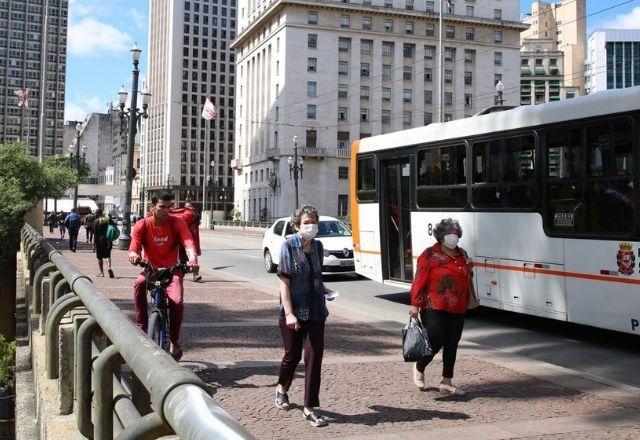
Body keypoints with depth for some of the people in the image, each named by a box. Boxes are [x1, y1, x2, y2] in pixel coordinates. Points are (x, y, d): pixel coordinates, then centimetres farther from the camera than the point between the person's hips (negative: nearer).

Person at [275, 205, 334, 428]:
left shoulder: (317, 246, 5)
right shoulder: (289, 246, -10)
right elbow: (284, 282, -14)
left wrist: (323, 290, 3)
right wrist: (289, 313, -20)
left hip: (315, 311, 4)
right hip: (294, 312, -4)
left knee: (314, 357, -1)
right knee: (293, 355, 11)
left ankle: (309, 408, 7)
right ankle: (282, 388, 42)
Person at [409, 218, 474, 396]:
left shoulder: (462, 254, 13)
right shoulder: (430, 254, -6)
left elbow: (467, 279, 24)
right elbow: (419, 280, -10)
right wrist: (415, 305, -14)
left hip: (457, 310, 6)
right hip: (435, 309, -6)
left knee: (452, 345, 7)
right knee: (435, 343, -4)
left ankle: (446, 382, 17)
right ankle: (419, 368, 25)